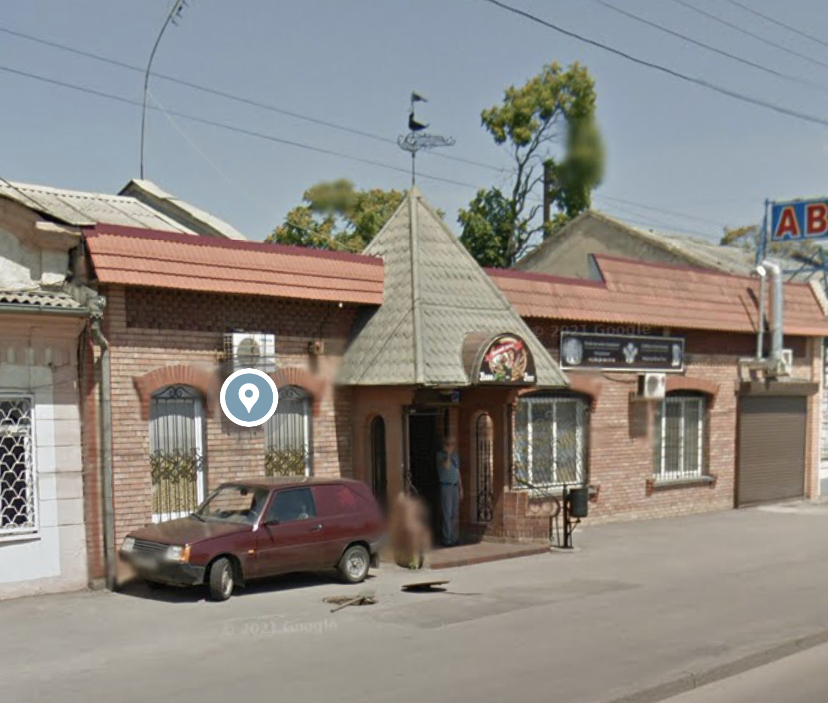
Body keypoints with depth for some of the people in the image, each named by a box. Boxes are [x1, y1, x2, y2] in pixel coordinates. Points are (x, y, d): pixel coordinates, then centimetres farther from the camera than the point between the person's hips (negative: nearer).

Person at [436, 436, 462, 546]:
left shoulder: (455, 455, 14)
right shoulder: (440, 455, -5)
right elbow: (446, 466, -23)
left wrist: (461, 488, 17)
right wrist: (448, 453, -20)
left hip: (455, 486, 6)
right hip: (446, 486, -6)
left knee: (455, 514, 7)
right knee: (447, 514, -7)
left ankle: (454, 537, 13)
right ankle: (447, 539, -4)